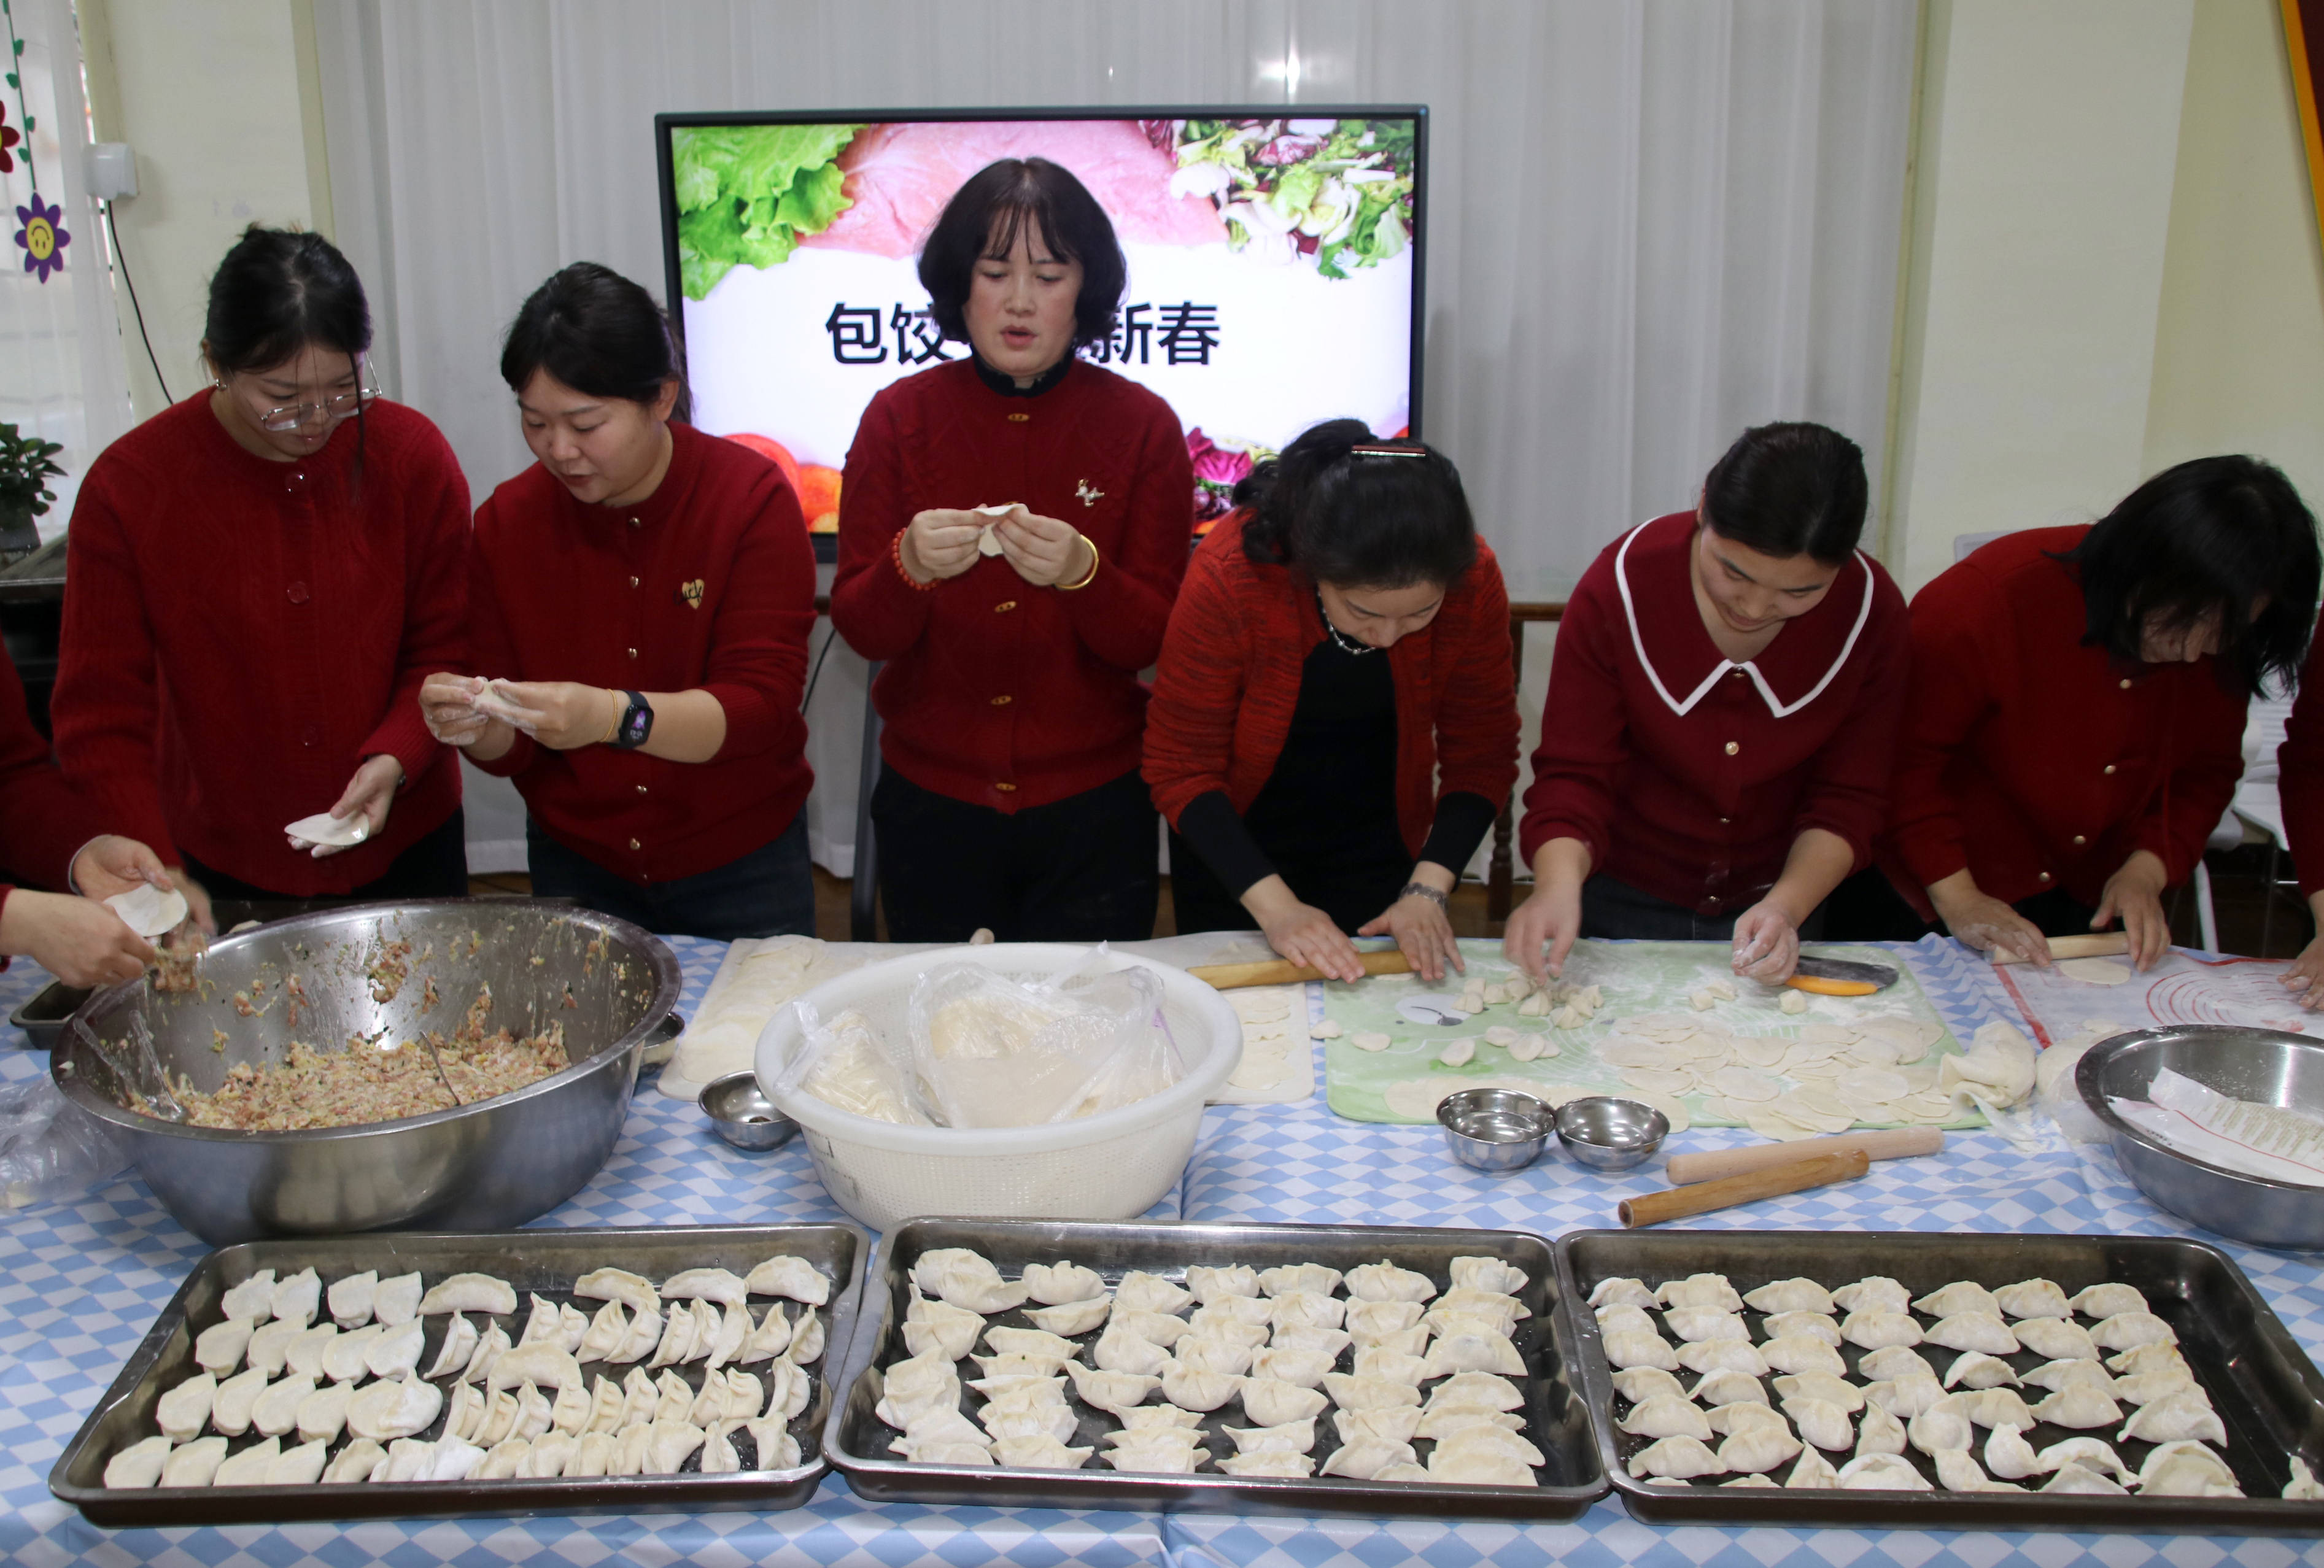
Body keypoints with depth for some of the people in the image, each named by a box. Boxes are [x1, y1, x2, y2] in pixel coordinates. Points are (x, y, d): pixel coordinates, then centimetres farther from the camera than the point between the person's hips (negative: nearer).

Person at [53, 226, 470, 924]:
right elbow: (101, 715, -9)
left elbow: (448, 650, -2)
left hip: (403, 850, 1)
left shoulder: (412, 454, -8)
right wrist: (153, 870, -20)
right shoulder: (128, 486, -11)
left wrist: (395, 757, -20)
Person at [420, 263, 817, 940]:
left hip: (742, 871, -2)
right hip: (577, 870, 2)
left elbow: (761, 707, -22)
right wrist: (476, 729, -27)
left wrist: (613, 717, -38)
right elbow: (514, 751, -3)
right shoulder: (508, 520, -5)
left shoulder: (754, 499, -14)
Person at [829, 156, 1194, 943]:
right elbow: (860, 628, -6)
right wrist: (910, 567, -27)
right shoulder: (899, 416, -3)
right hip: (931, 801, 1)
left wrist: (1082, 573, -27)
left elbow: (1150, 640, -8)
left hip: (1093, 811, -1)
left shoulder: (1142, 425, -5)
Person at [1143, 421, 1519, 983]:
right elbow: (1180, 769, -23)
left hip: (1376, 841, 2)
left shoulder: (1473, 580, -23)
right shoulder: (1229, 575, -31)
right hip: (1233, 844, -2)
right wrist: (1273, 905, -30)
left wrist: (1428, 890, -23)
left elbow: (1481, 757, -11)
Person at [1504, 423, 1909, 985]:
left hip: (1775, 902, 1)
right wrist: (1559, 885, -38)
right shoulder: (1620, 587, -21)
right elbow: (1574, 773, -19)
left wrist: (1787, 907, -25)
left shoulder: (1872, 611, -16)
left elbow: (1850, 798, -9)